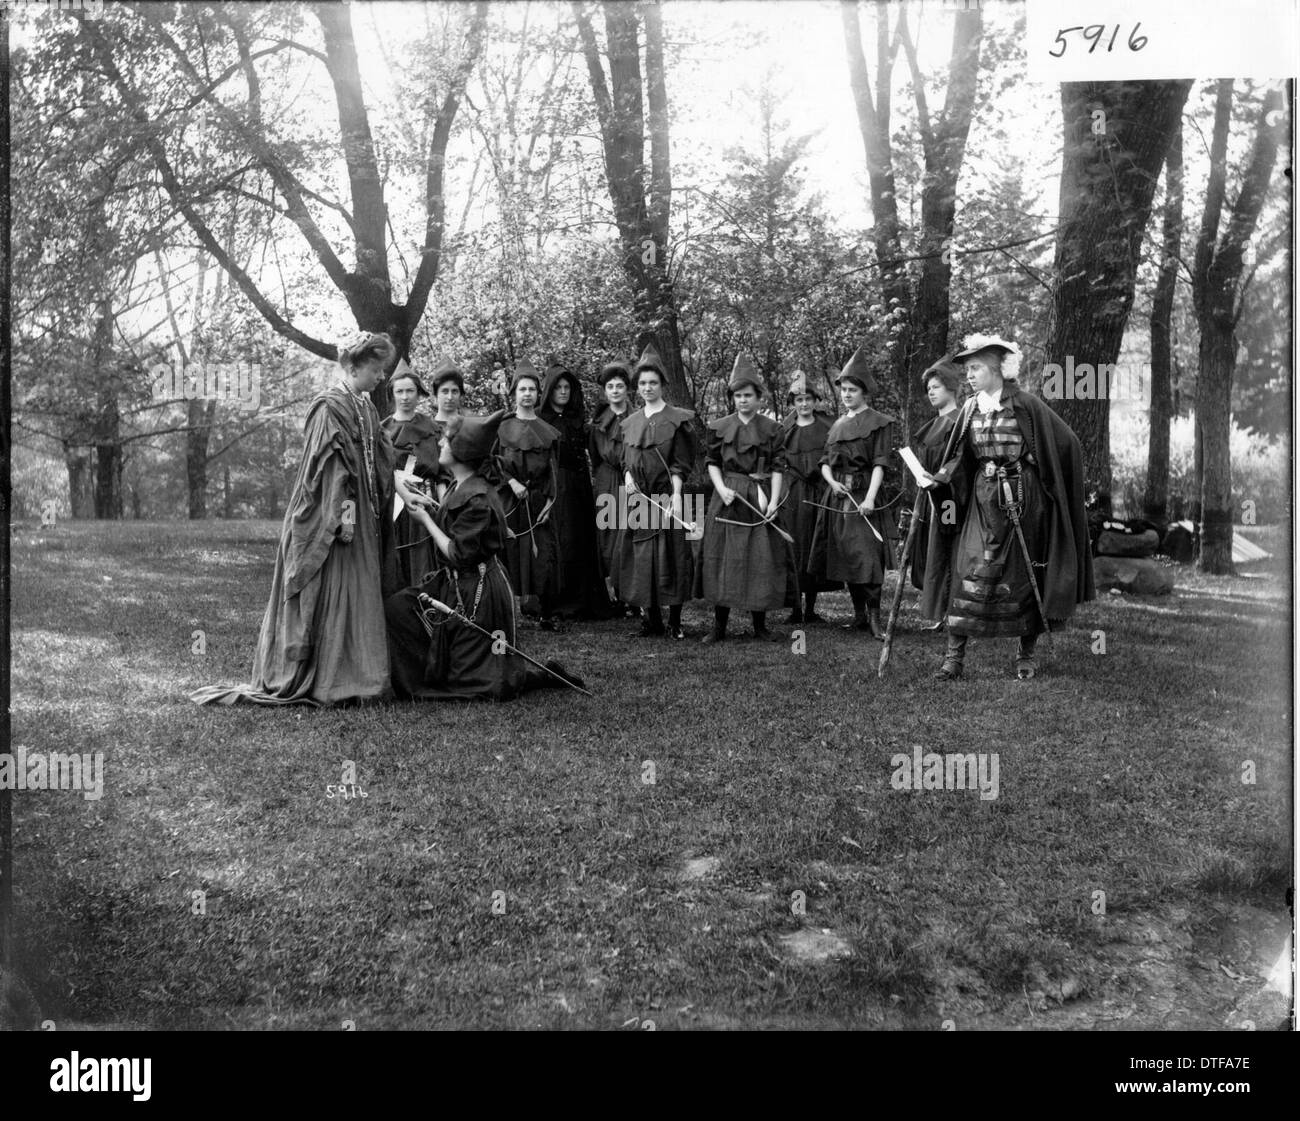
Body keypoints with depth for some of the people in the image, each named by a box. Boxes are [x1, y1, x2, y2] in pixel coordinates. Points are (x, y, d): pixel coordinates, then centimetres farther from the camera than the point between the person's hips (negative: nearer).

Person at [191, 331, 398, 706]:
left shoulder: (366, 409, 15)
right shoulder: (329, 407, -11)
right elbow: (331, 464, -18)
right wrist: (343, 512, -24)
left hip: (364, 519, 9)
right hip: (334, 515, -9)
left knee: (361, 597, 10)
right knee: (333, 595, -5)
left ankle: (355, 674, 17)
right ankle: (329, 682, 1)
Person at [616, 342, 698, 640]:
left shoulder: (676, 419, 0)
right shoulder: (630, 422, 15)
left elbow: (680, 464, -5)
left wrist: (676, 494, -16)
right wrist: (628, 477, -3)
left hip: (666, 496, -5)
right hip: (637, 497, 5)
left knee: (669, 557, -4)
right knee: (641, 558, 4)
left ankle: (675, 621, 3)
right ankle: (651, 619, 12)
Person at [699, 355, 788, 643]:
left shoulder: (771, 428, 4)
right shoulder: (719, 427, 5)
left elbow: (778, 466, 1)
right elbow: (712, 462, 6)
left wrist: (774, 500, -9)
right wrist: (722, 489, -11)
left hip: (760, 499, 0)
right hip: (728, 500, 0)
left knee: (761, 560, 1)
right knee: (724, 559, 1)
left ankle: (760, 624, 13)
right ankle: (719, 625, 9)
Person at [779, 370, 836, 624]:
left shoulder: (827, 429, 6)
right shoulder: (784, 429, 6)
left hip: (819, 495, 1)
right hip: (792, 496, -1)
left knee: (815, 549, 4)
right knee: (793, 549, -3)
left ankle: (811, 608, 12)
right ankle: (795, 608, 2)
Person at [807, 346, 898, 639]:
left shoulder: (879, 423, 0)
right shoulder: (837, 425, 18)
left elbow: (880, 463, -9)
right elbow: (825, 461, 16)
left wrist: (870, 497, -20)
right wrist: (832, 481, -6)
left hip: (863, 494, -6)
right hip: (837, 495, 6)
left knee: (867, 555, -13)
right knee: (844, 556, 7)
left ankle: (874, 617, -11)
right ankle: (859, 614, 16)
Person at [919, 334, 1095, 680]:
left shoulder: (1024, 405, -7)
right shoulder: (970, 410, 7)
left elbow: (1067, 443, -2)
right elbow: (959, 461, 7)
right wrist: (938, 479, -11)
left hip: (1024, 499, -3)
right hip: (983, 499, 3)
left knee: (1024, 576, 4)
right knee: (970, 571, -7)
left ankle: (1026, 655, 18)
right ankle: (954, 655, -6)